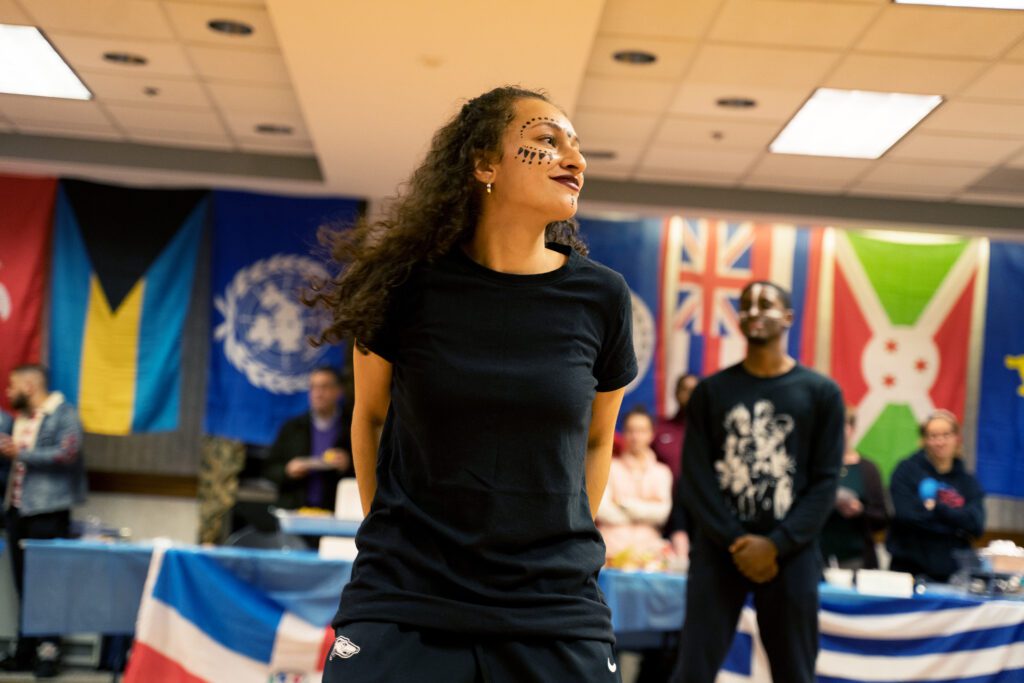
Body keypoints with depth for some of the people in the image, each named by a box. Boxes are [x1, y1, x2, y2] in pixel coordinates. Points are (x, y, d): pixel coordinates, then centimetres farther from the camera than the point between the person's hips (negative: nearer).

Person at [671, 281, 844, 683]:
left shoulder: (821, 393, 7)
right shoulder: (711, 391, 9)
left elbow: (825, 481, 0)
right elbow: (695, 476, 2)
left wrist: (777, 544, -10)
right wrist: (734, 540, -10)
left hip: (790, 553, 0)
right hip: (718, 549, 0)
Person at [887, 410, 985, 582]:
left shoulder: (968, 481, 9)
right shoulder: (907, 470, 0)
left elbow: (976, 525, -6)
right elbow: (905, 515, -14)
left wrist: (935, 507, -13)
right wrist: (957, 527, -8)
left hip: (952, 574, 3)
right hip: (908, 568, -3)